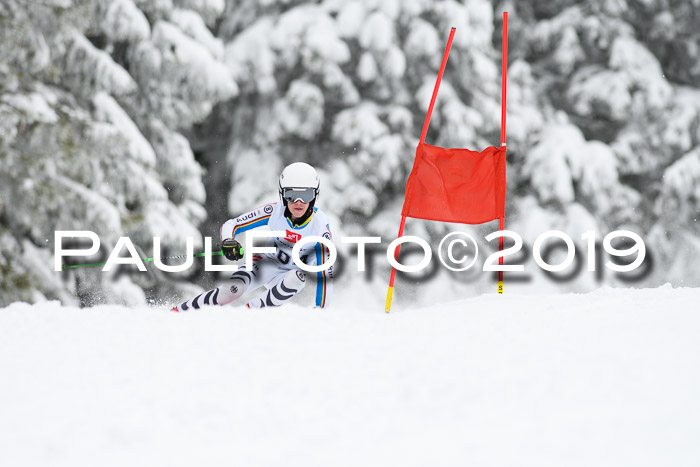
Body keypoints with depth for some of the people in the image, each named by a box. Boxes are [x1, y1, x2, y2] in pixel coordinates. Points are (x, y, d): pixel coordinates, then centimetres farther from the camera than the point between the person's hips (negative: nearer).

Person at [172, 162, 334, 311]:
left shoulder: (320, 225, -23)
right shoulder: (273, 212, -20)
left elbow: (325, 273, -21)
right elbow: (230, 225, -13)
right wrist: (228, 242, -38)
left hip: (293, 272, 0)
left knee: (298, 278, -37)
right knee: (233, 289, -29)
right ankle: (177, 312, -17)